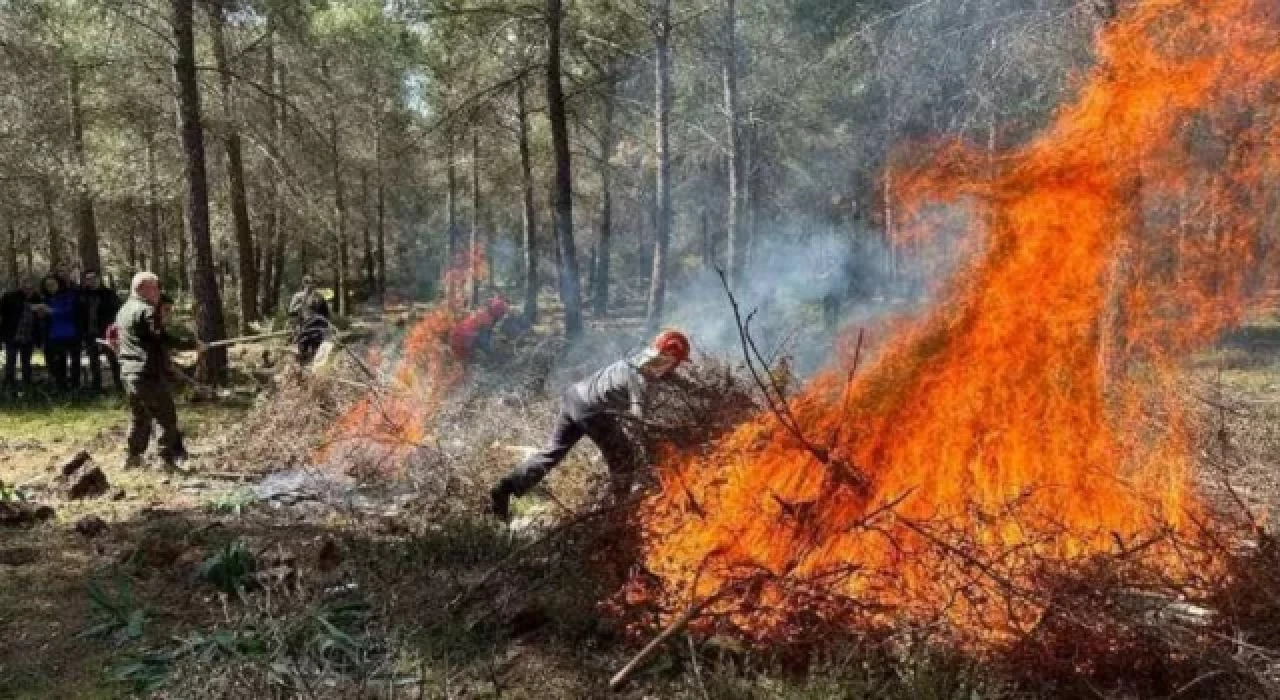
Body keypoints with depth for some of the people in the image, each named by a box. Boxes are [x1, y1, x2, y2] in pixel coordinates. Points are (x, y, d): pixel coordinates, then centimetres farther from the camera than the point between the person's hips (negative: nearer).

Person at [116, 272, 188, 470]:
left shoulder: (124, 311, 17)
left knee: (138, 416, 19)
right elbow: (163, 338, -22)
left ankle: (134, 457, 22)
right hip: (149, 373, -10)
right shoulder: (147, 311, -13)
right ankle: (171, 457, -5)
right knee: (166, 417, -4)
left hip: (128, 373, 10)